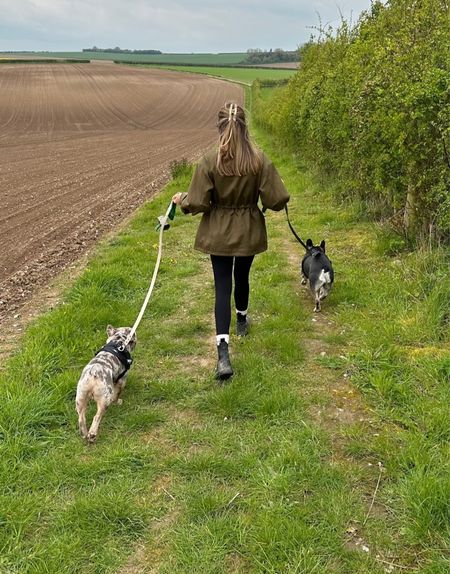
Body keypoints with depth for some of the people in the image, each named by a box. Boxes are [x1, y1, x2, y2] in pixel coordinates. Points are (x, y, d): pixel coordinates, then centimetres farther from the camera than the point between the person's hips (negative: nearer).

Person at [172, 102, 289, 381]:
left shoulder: (210, 161, -16)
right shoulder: (260, 159, -13)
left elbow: (198, 203, -14)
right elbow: (276, 200, -12)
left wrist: (181, 200, 8)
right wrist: (279, 200, 13)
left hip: (219, 234, -1)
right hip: (249, 232, 2)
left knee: (223, 286, 0)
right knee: (242, 277, 24)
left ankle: (223, 352, -12)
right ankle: (242, 321, 49)